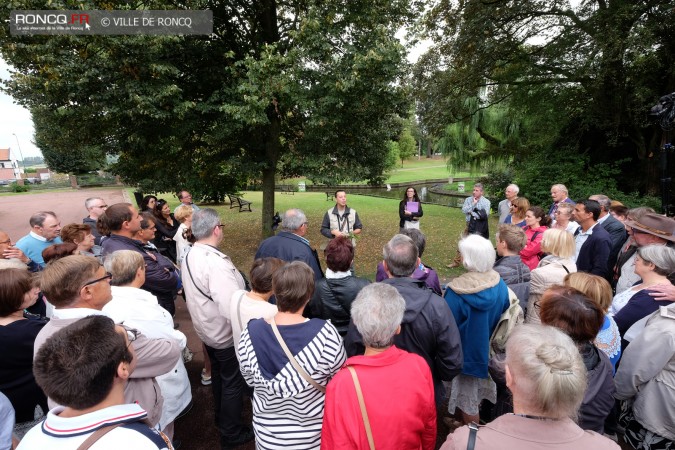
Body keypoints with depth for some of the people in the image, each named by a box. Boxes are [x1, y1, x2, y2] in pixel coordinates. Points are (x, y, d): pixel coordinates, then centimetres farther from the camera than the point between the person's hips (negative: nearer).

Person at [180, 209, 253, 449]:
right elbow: (232, 307, -37)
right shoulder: (216, 263, -32)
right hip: (227, 334, -9)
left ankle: (221, 416, 51)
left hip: (207, 329, 9)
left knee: (218, 375, 28)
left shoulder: (190, 256, -3)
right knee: (233, 382, 12)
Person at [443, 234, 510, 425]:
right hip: (489, 351, 6)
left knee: (467, 399, 17)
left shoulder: (456, 292, -31)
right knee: (478, 392, 29)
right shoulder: (500, 285, -15)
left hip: (467, 353, -5)